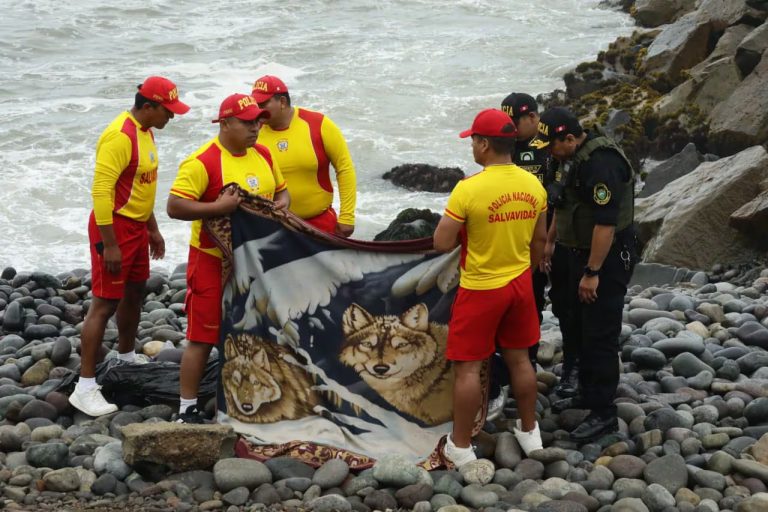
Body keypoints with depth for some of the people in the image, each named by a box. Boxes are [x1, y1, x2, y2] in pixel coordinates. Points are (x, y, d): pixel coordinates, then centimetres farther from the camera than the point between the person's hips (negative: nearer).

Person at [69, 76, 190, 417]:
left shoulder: (146, 131, 9)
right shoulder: (119, 136, -22)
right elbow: (101, 190, -25)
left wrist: (153, 229, 22)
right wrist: (108, 244, -26)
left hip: (137, 226, 10)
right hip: (114, 226, -10)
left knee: (134, 294, 21)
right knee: (104, 304, -9)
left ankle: (126, 361, 42)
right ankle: (85, 388, -6)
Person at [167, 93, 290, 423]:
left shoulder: (263, 155, 7)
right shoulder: (202, 162, -16)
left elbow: (281, 189, 21)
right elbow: (174, 206, -21)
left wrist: (281, 204, -1)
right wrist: (218, 207, -30)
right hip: (214, 260, -7)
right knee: (203, 337, -4)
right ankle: (187, 409, 5)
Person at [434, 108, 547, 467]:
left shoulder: (469, 189, -21)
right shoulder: (533, 185, -3)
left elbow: (442, 244, -16)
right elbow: (539, 240, 9)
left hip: (480, 289, -6)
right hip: (520, 284, 6)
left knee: (467, 367, 5)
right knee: (519, 359, 19)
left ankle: (461, 446, 12)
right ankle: (529, 432, 31)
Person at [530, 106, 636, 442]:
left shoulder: (600, 162, -25)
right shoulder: (572, 157, 6)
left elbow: (606, 223, -28)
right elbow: (563, 205, 21)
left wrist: (592, 273, -25)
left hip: (607, 259, -10)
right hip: (581, 253, 10)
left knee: (600, 337, -4)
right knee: (576, 328, 19)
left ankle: (603, 414, 4)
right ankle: (588, 394, 34)